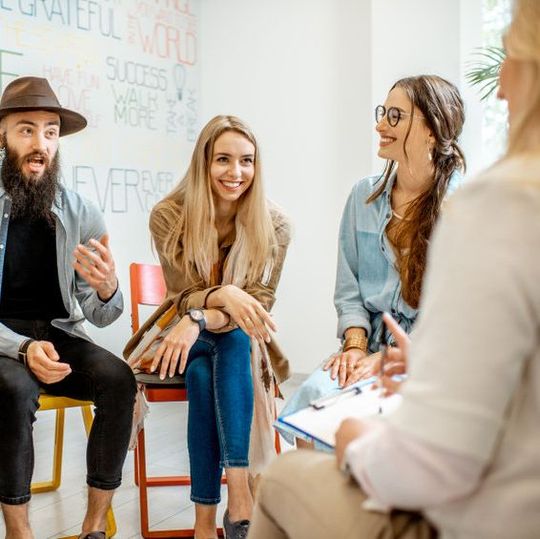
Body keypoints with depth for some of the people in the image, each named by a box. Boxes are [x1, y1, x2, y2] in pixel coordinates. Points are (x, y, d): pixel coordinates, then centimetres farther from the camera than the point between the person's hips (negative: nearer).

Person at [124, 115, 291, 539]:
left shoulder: (273, 226, -9)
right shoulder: (169, 216, -9)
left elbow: (259, 304, -12)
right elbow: (182, 297, -9)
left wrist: (200, 319, -32)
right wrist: (224, 294, -34)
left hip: (240, 342, 1)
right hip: (185, 339, 0)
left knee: (232, 342, -33)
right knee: (203, 372, -33)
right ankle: (238, 497, -27)